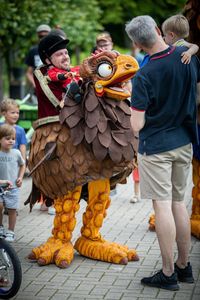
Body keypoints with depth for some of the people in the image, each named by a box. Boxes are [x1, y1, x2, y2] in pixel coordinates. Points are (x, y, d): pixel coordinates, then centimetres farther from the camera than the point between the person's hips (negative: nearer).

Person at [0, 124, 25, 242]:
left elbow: (22, 165, 18)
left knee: (12, 209, 2)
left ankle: (10, 232, 16)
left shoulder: (16, 153, 0)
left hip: (13, 187, 1)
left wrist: (20, 177, 6)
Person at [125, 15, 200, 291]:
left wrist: (134, 116, 4)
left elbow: (136, 126, -17)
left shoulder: (144, 76, -18)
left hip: (155, 147, -6)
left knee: (163, 207, -1)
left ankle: (168, 274, 4)